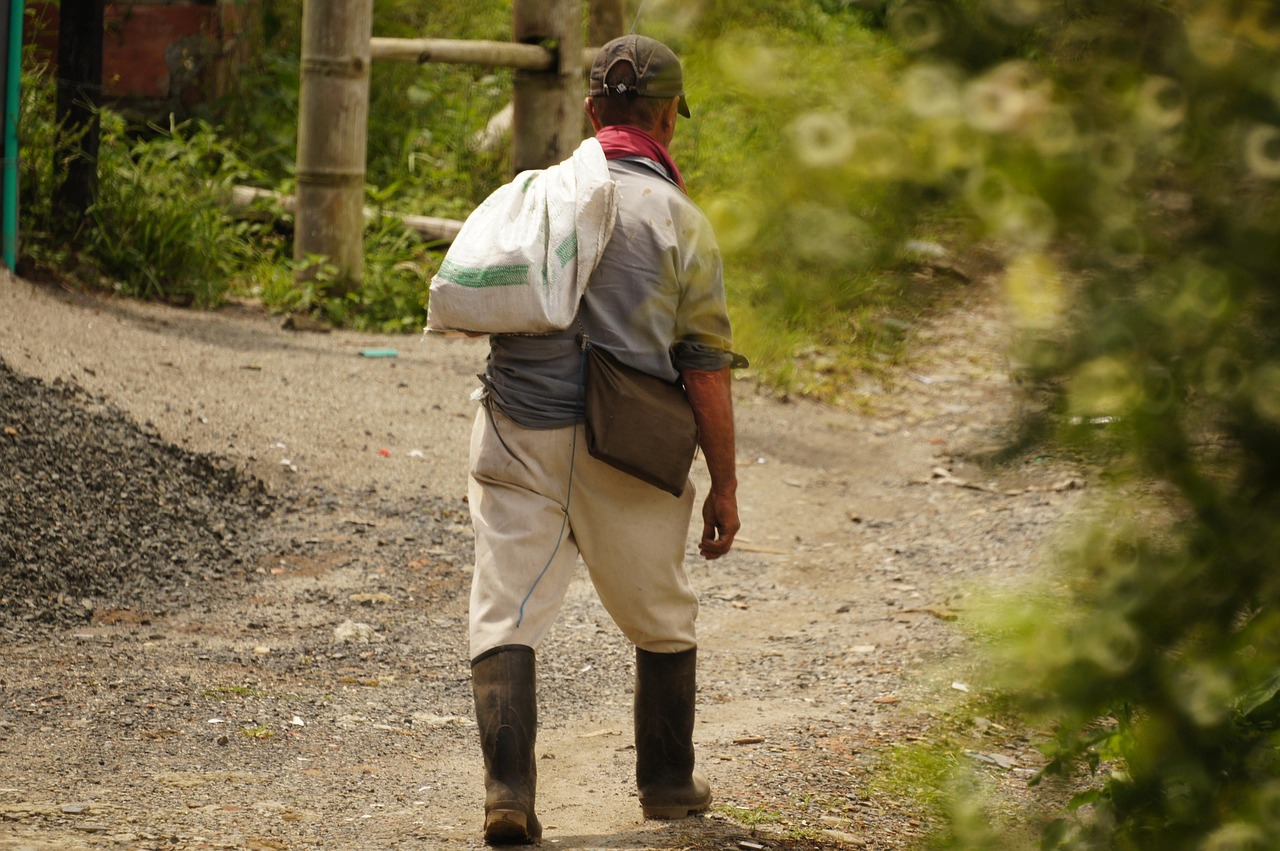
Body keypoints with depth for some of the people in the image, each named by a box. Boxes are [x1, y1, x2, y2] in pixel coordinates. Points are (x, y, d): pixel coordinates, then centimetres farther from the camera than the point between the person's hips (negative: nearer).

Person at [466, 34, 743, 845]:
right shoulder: (678, 221, -4)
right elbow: (706, 367, -5)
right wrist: (725, 485, 1)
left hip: (517, 440, 2)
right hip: (623, 454, -2)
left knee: (506, 618, 1)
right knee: (662, 624, 18)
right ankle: (667, 782, 30)